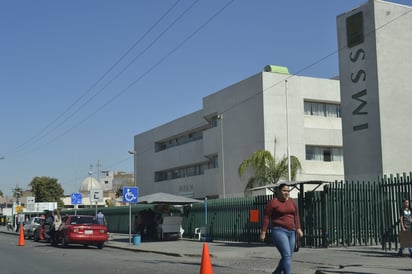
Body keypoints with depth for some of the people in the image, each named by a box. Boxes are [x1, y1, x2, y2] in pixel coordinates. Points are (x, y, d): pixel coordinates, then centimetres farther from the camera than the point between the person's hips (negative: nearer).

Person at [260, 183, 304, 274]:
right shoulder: (273, 202, -5)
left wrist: (298, 228, 6)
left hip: (291, 232, 7)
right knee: (287, 256, -16)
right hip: (279, 231, -6)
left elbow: (296, 215, 16)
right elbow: (266, 218, -6)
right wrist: (263, 232, -9)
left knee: (288, 256, 10)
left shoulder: (291, 202, 12)